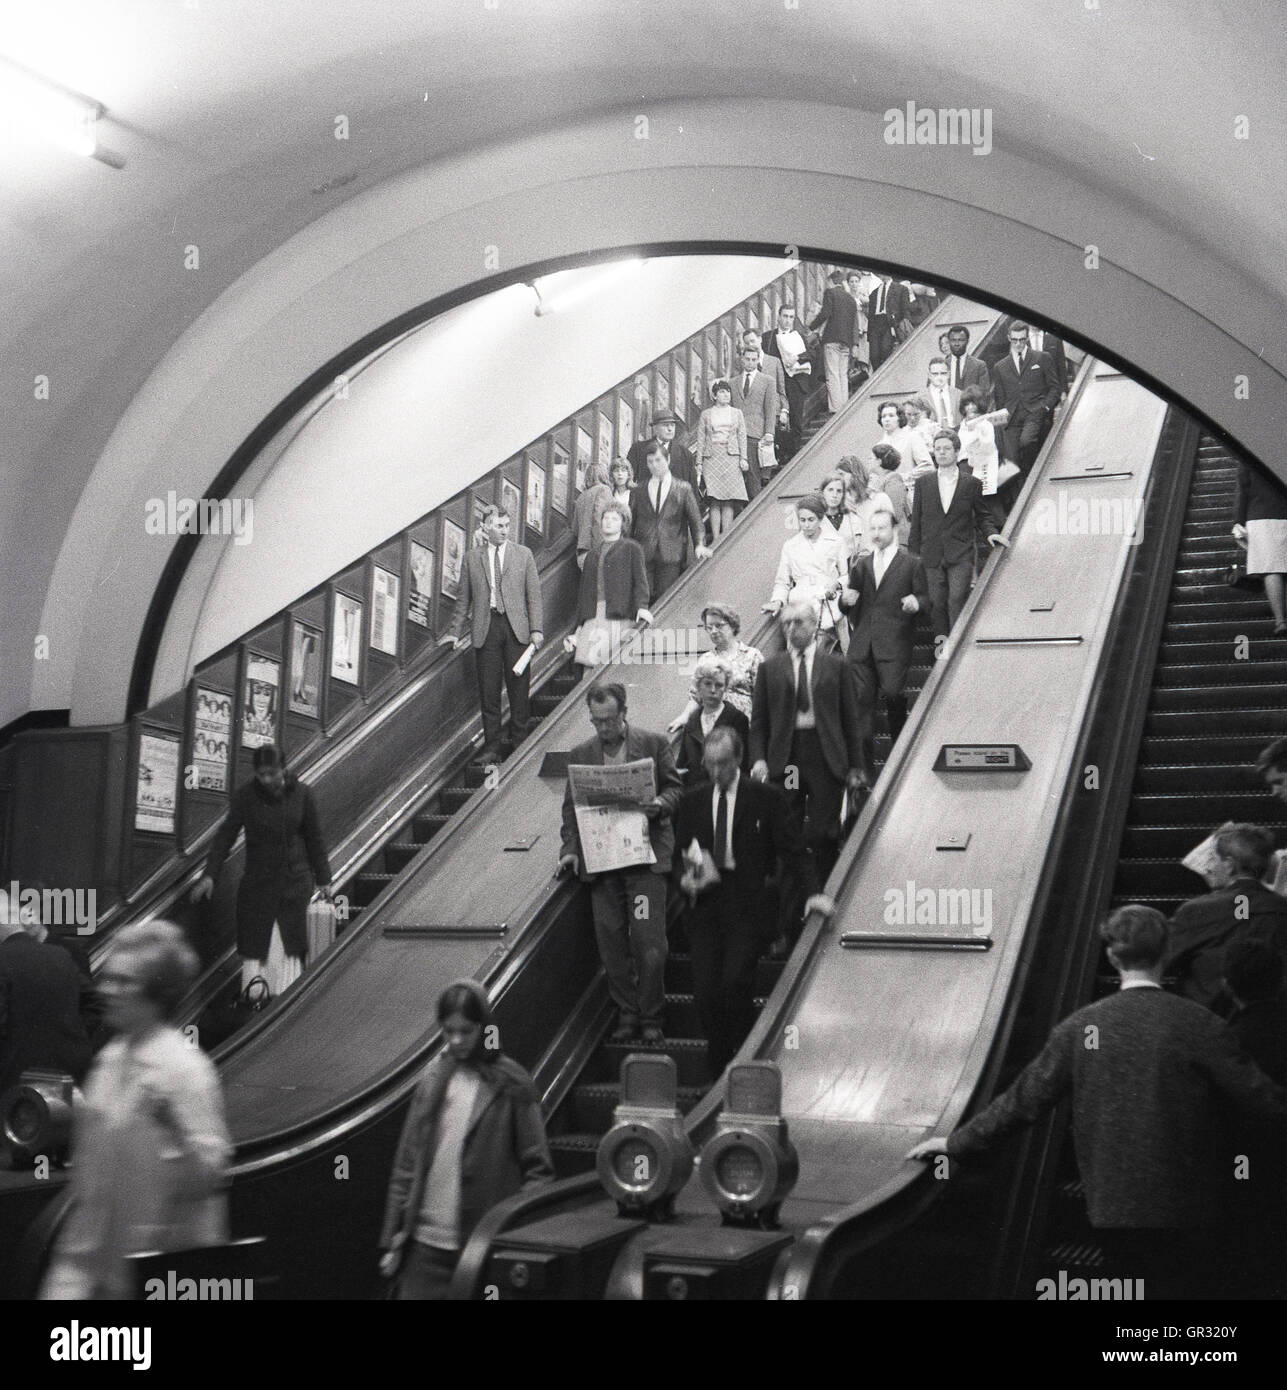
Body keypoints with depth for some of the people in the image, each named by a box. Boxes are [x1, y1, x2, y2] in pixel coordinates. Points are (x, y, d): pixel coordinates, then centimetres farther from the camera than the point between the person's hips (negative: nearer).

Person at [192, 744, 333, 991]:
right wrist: (210, 875, -12)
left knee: (293, 945, 0)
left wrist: (323, 878, 11)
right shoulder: (245, 796, -6)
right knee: (254, 945, 1)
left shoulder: (300, 794, -2)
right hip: (258, 881, 0)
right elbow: (226, 836, -4)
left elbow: (314, 838, 7)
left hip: (296, 880, 1)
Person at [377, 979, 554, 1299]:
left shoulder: (511, 1086, -4)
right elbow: (406, 1163, 9)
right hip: (425, 1244, 3)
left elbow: (538, 1170, -3)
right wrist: (392, 1239, 6)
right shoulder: (433, 1078, 7)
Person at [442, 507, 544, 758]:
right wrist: (455, 631, 6)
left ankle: (520, 743, 11)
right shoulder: (472, 558, 9)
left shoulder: (523, 554, 7)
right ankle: (491, 746, 9)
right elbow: (464, 599, 12)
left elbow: (534, 595, 5)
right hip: (485, 628, 1)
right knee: (488, 690, 2)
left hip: (516, 627, -1)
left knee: (519, 686, 1)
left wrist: (536, 629, -5)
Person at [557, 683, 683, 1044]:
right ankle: (626, 1014, 18)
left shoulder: (654, 744, 3)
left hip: (645, 856, -3)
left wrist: (661, 804, -14)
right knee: (611, 942, 4)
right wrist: (570, 849, -2)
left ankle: (650, 1019, 7)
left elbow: (675, 786, 8)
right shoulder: (580, 754, 10)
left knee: (649, 941, -6)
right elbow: (571, 807, 12)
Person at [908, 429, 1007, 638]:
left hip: (960, 557, -2)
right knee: (937, 605, 1)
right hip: (932, 557, 2)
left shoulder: (971, 484, 7)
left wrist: (990, 533, -7)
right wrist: (914, 556, 6)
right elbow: (916, 523, 10)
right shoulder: (923, 484, 10)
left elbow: (983, 515, 15)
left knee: (957, 601, -14)